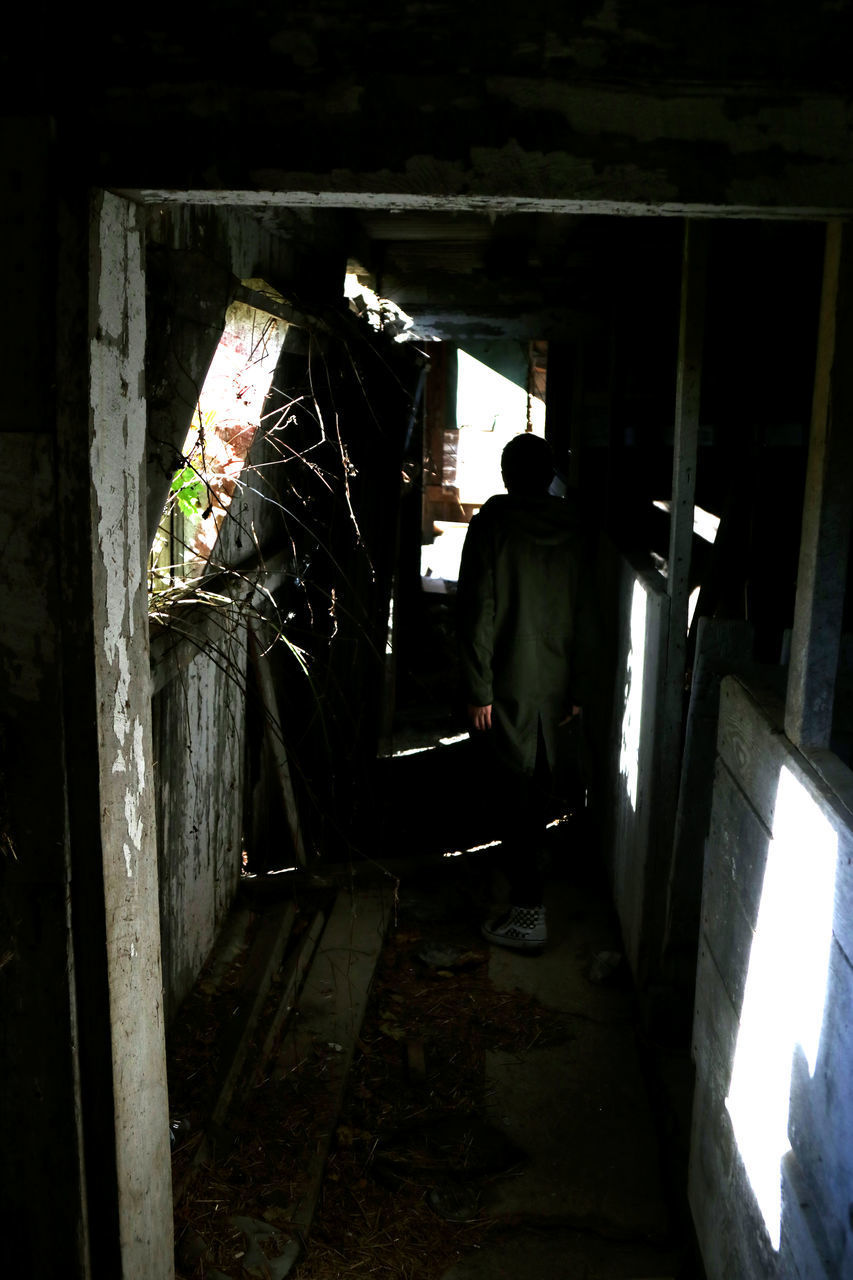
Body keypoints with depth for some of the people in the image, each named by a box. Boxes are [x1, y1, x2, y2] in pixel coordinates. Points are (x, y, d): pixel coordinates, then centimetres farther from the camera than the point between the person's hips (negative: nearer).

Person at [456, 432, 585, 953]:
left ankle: (529, 915, 1)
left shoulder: (493, 523, -11)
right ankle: (529, 885, 40)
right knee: (538, 786, 21)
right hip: (557, 684, 5)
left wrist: (479, 689, -10)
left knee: (515, 794, -1)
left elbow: (479, 612, -15)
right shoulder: (575, 528, 3)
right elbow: (587, 611, 5)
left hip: (510, 685, -5)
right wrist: (577, 688, 12)